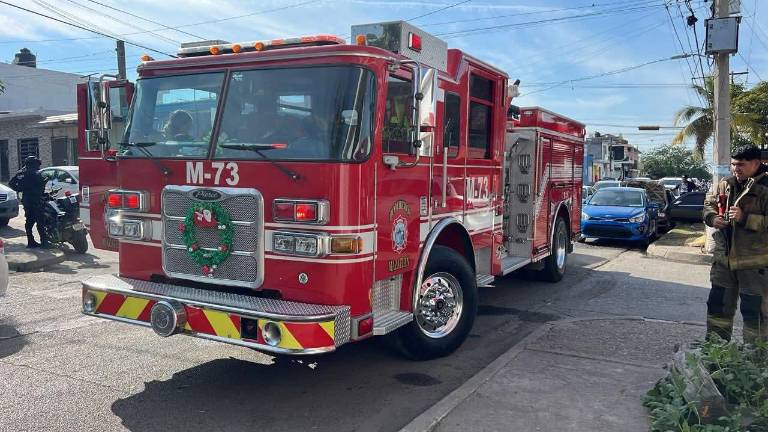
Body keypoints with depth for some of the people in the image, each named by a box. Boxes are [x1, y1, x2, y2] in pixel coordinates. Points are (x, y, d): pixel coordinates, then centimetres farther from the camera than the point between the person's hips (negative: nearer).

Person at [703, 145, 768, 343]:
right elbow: (708, 204, 17)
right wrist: (712, 217, -3)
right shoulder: (725, 184, 6)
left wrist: (745, 218, -26)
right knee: (718, 304, 15)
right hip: (724, 258, 6)